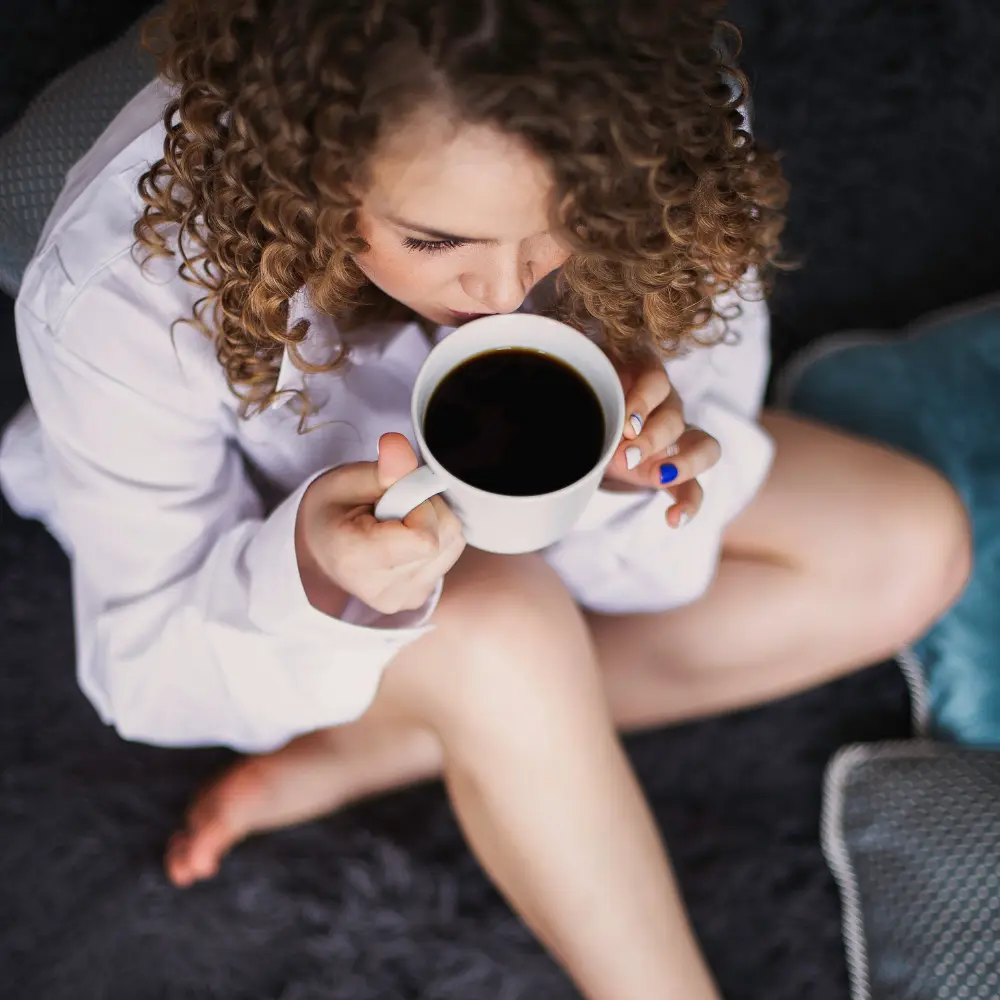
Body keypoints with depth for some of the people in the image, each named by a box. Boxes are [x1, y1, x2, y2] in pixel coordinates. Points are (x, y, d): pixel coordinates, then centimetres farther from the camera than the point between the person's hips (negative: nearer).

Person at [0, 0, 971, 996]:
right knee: (500, 632, -37)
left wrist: (632, 468, -38)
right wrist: (314, 577, -45)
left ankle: (360, 754, -10)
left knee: (911, 549, -9)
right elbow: (140, 672, -23)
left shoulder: (676, 137, -28)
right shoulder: (120, 287, -35)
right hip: (248, 540, -4)